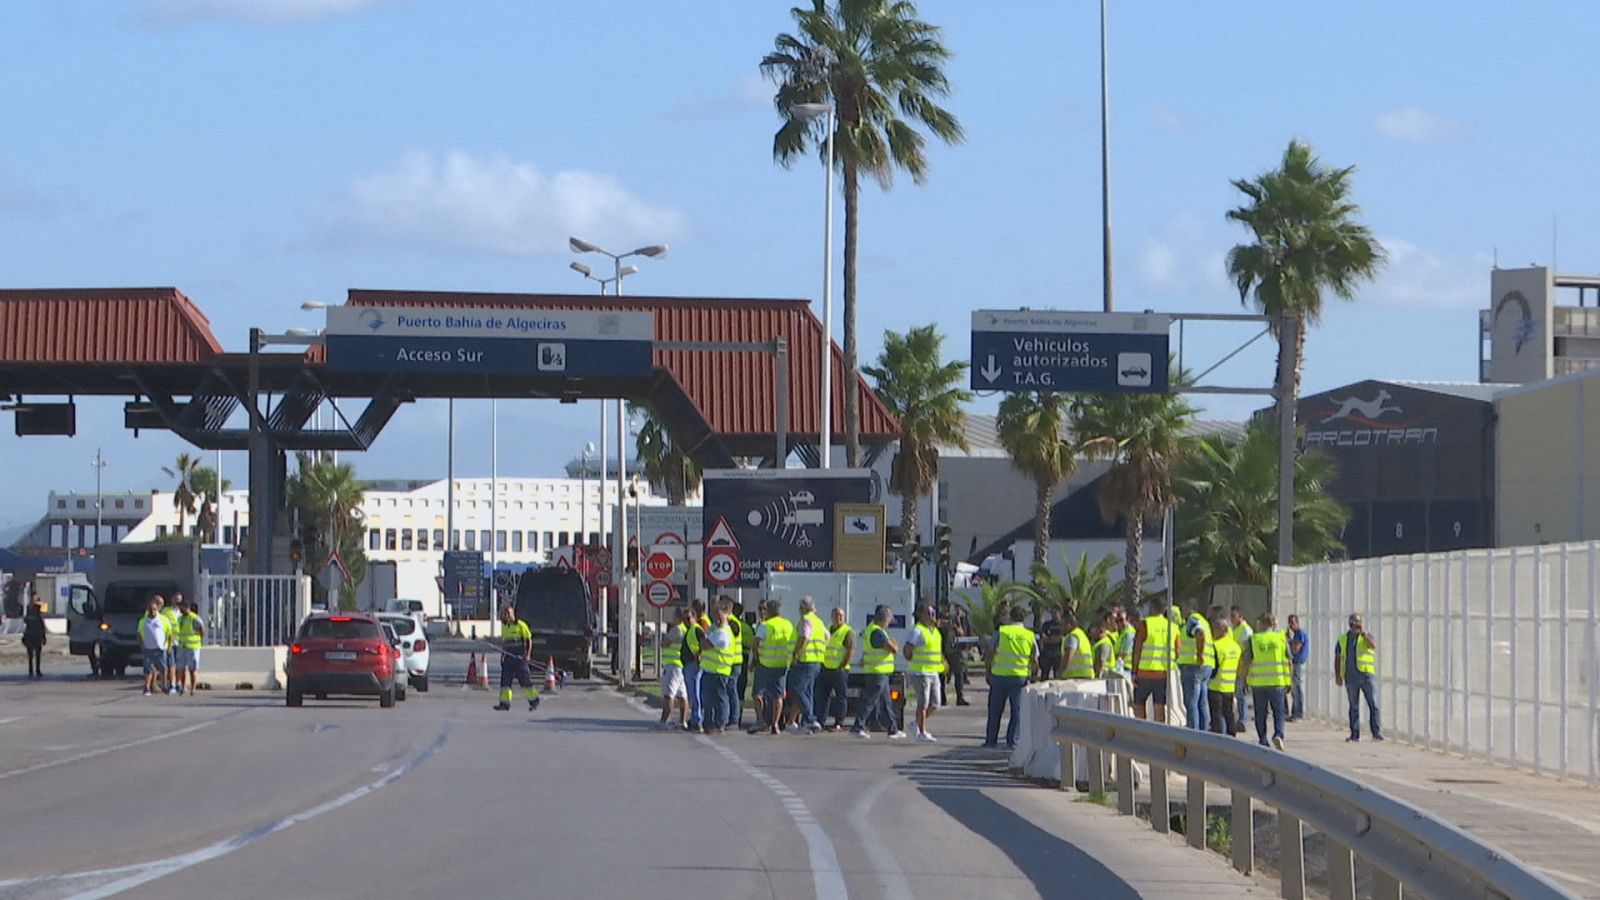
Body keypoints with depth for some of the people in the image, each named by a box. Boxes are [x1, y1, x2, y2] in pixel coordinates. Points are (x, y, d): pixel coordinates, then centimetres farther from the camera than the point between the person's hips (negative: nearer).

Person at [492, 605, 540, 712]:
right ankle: (505, 702, 0)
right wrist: (502, 655, 16)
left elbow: (529, 640, -5)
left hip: (519, 657, -6)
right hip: (508, 657, 6)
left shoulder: (521, 625, -7)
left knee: (525, 679, -2)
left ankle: (534, 701, 11)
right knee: (505, 680, -1)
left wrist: (528, 654, -14)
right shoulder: (504, 627, 13)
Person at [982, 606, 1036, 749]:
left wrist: (989, 671, 12)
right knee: (1017, 711, 8)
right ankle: (1012, 741, 4)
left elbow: (990, 654, 0)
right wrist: (1032, 675, 19)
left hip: (1000, 675, 0)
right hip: (1020, 677, 0)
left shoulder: (1001, 632, -2)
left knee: (995, 710, 9)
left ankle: (991, 740, 12)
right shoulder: (1030, 636, 2)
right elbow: (1035, 661, 3)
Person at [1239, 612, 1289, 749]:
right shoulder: (1281, 638, 1)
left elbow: (1245, 663, -4)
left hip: (1258, 682, 0)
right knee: (1278, 712, 8)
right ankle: (1278, 734, -14)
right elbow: (1289, 661, 4)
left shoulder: (1253, 640, -3)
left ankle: (1263, 741, 10)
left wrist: (1243, 679, 10)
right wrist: (1288, 681, 13)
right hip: (1278, 681, 0)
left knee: (1261, 713, 10)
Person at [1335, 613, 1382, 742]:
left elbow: (1374, 646, -18)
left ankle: (1376, 732, -9)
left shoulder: (1366, 636, 4)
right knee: (1353, 706, 6)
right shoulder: (1343, 639, 11)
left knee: (1373, 704, -8)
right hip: (1351, 677, 3)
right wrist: (1337, 676, 7)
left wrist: (1363, 633, -20)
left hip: (1366, 675, -3)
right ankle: (1355, 734, 11)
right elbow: (1337, 659, 14)